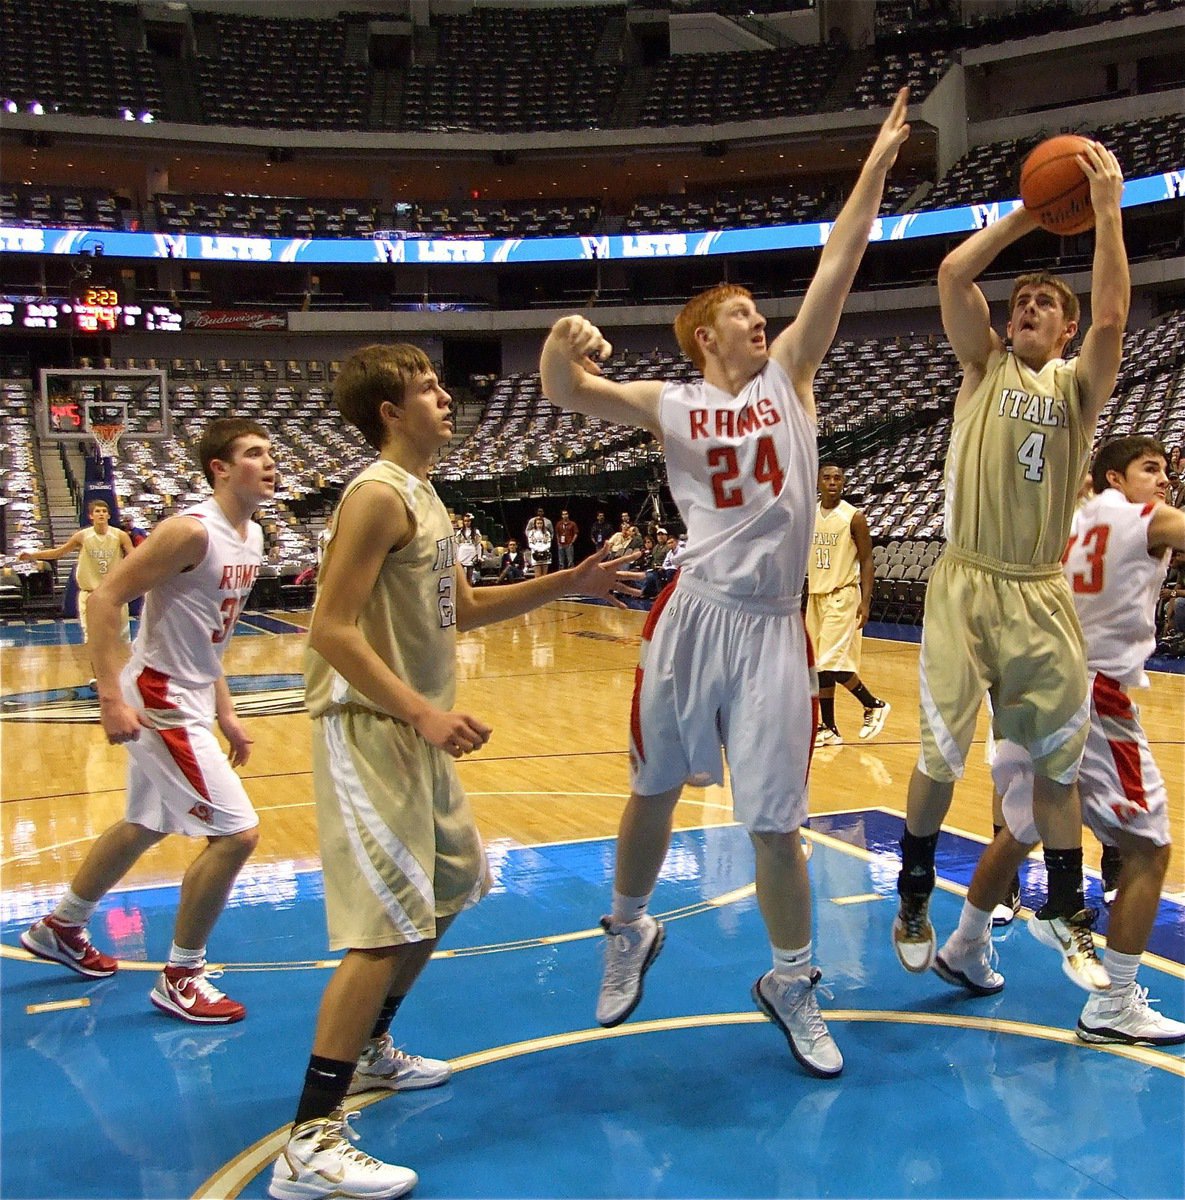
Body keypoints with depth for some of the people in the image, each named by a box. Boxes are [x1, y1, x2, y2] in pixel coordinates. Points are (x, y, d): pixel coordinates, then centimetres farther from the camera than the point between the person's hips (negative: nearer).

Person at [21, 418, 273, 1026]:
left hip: (190, 700, 10)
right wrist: (112, 697, -27)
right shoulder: (191, 530, -21)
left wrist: (224, 711, 16)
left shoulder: (251, 537, 7)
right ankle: (179, 978, 5)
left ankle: (59, 927, 45)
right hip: (160, 702, -10)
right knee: (236, 832, -11)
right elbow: (105, 597, -22)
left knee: (146, 826, 24)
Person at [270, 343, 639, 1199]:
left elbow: (463, 608, 25)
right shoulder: (379, 495, -15)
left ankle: (369, 1050, 38)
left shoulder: (423, 499, 16)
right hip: (369, 731, -10)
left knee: (448, 889, 22)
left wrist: (569, 583, 19)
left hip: (412, 733, 10)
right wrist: (424, 711, -27)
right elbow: (332, 630, -21)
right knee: (392, 925, -13)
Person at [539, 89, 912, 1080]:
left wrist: (877, 165, 2)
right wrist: (562, 340, -27)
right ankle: (630, 929, 40)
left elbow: (836, 267, 5)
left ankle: (792, 982, 23)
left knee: (776, 822, 3)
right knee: (654, 792, 14)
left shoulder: (788, 374, 11)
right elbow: (567, 394, -6)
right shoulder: (671, 405, 6)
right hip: (695, 617, 0)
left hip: (775, 626, 1)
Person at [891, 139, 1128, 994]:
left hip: (1043, 597, 1)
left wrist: (1108, 212, -14)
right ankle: (914, 903, 20)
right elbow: (952, 274, -6)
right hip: (965, 586, -1)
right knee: (940, 757, 1)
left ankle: (1068, 919, 23)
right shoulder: (985, 367, 8)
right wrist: (1027, 215, -1)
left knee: (1055, 763, 8)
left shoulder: (1077, 386, 7)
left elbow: (1112, 318, -13)